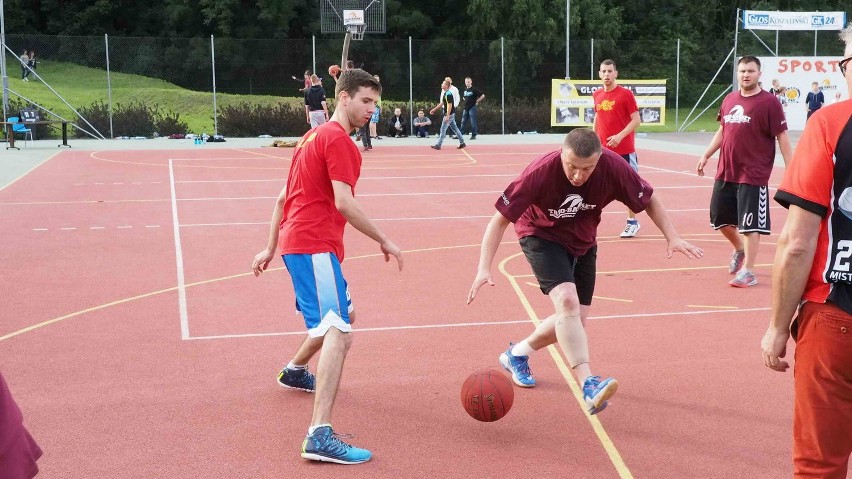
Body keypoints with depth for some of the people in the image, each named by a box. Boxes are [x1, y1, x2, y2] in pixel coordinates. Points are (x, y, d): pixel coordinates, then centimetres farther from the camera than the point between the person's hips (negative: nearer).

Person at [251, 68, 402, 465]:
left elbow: (282, 197, 22)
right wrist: (384, 241, -10)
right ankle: (320, 436, -31)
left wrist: (271, 247, 24)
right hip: (314, 246, -10)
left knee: (342, 317, 29)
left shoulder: (313, 136, 20)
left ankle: (295, 370, 52)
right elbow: (344, 203, -18)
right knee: (338, 334, -20)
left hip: (296, 242, 10)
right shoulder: (337, 139, -10)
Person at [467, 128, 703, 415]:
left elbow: (649, 200, -8)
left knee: (574, 321, 6)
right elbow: (500, 219, -27)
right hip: (541, 237, -4)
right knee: (567, 300, -29)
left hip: (583, 243, 5)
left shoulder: (613, 167, -27)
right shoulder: (540, 173, -34)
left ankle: (517, 354, 31)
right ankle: (588, 385, -33)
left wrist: (672, 237, -18)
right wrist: (484, 269, -35)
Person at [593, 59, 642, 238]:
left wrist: (620, 136, -22)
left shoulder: (625, 94, -8)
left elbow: (636, 120, -10)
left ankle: (632, 222, 14)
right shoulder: (597, 95, 9)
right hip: (603, 150, 5)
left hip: (624, 150, -5)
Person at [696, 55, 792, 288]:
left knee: (750, 224, -4)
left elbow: (782, 137, -10)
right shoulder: (729, 100, 9)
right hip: (725, 172, 7)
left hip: (753, 175, -7)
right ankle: (739, 249, 41)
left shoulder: (769, 102, -9)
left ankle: (747, 272, 4)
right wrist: (706, 156, 17)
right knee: (719, 217, 15)